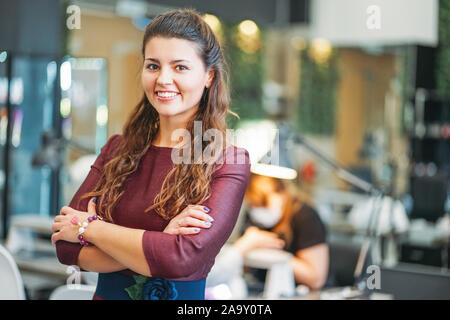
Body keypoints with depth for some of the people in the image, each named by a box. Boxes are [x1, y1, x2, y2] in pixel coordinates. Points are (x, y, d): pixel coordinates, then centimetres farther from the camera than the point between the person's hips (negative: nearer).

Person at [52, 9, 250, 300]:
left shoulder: (229, 162, -13)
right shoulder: (117, 149, -1)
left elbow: (183, 258, -24)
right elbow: (67, 246, -9)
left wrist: (89, 228, -14)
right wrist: (160, 243, -22)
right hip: (107, 292, 3)